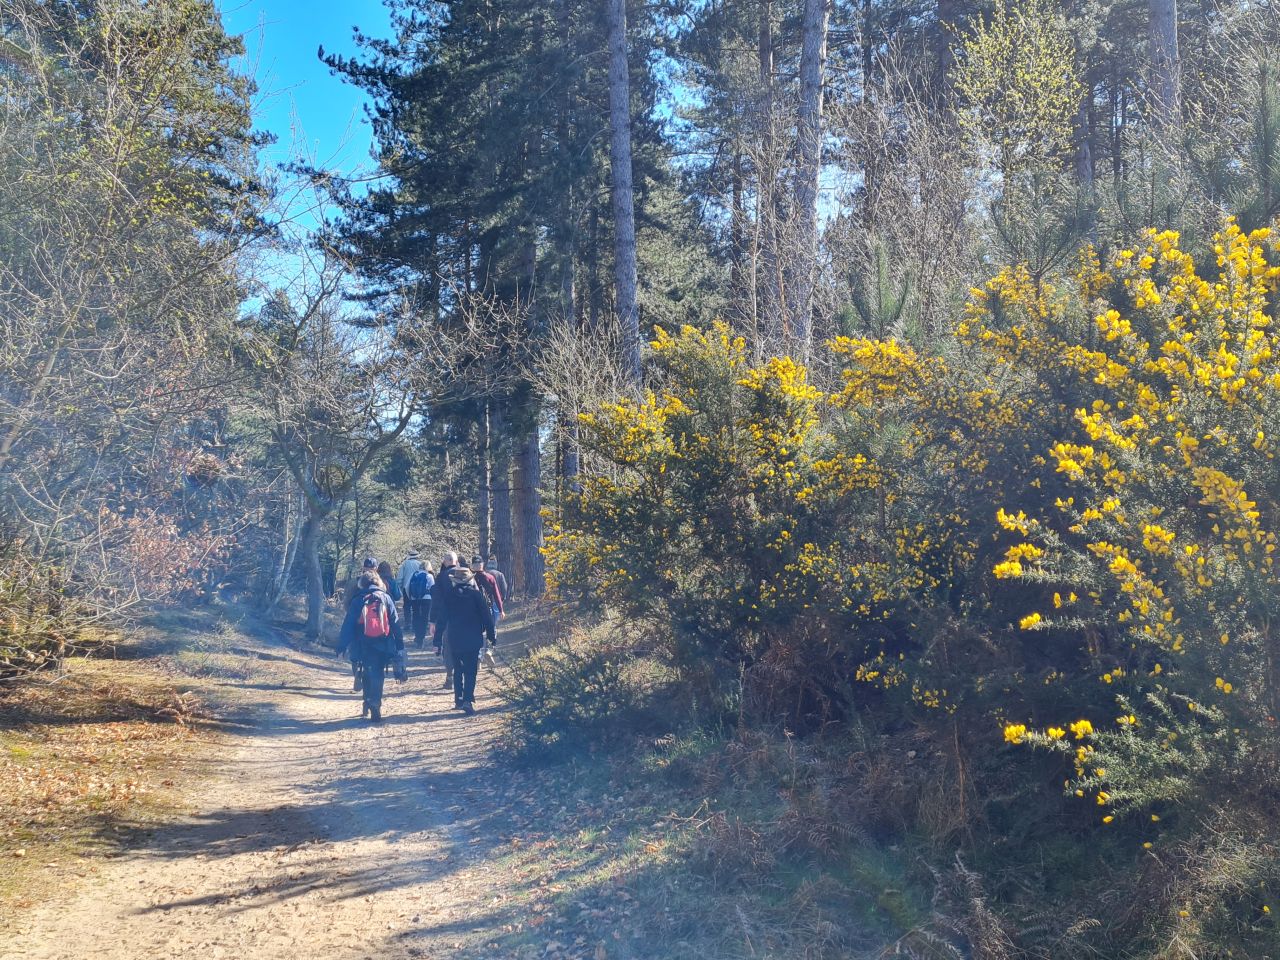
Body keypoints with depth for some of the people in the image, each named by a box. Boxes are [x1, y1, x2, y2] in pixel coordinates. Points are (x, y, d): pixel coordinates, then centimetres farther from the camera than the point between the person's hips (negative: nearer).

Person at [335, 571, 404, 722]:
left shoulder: (358, 600, 2)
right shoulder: (386, 598, 3)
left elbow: (348, 625, -1)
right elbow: (395, 622, 0)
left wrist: (342, 646, 1)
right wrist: (400, 644, 2)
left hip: (365, 646, 0)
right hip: (383, 645, 0)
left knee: (369, 675, 15)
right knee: (378, 675, 7)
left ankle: (369, 705, 15)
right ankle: (375, 708, 1)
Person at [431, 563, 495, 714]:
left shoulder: (448, 595, -3)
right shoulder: (477, 594, -7)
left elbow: (441, 618, -1)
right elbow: (486, 615, -4)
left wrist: (438, 639, 4)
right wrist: (491, 635, 6)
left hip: (454, 638, 2)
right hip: (473, 638, -2)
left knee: (458, 670, 17)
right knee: (471, 671, 0)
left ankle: (459, 700, 18)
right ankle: (468, 700, -15)